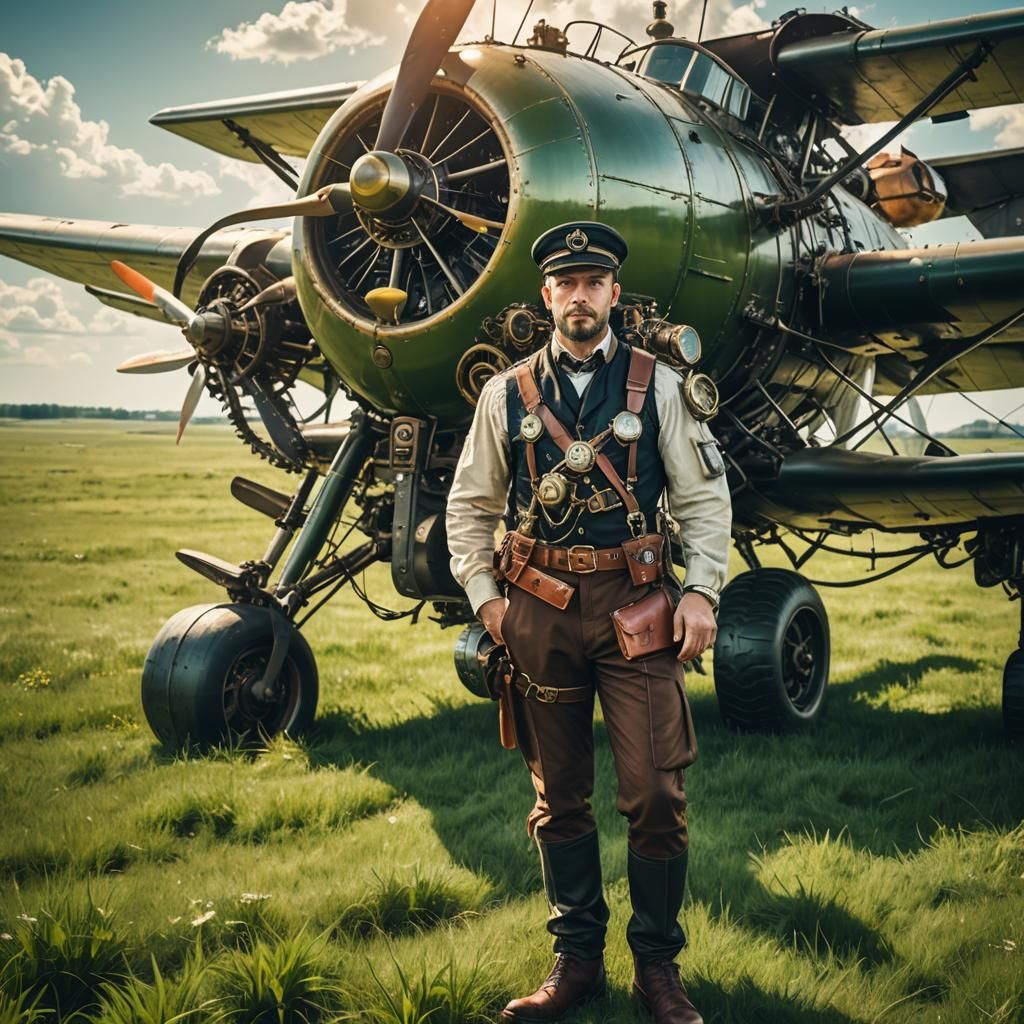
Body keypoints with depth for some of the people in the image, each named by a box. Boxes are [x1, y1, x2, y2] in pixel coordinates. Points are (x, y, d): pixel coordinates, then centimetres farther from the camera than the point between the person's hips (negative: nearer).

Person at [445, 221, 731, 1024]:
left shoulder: (658, 385, 4)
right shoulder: (507, 394, 8)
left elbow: (705, 497, 4)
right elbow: (469, 505, 14)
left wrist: (703, 590, -7)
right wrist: (484, 596, 5)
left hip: (634, 604, -2)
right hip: (538, 611, 2)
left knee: (656, 794, -4)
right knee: (559, 796, 10)